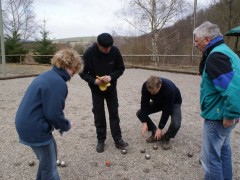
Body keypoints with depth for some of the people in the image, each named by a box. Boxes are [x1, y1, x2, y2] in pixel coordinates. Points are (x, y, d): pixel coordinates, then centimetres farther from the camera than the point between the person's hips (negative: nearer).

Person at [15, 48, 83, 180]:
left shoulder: (48, 76, 10)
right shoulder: (58, 83, -21)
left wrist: (61, 124, 10)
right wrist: (66, 126, -4)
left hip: (26, 124, 10)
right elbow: (54, 113, -23)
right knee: (49, 166, 7)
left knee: (50, 151, 27)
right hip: (35, 128, -10)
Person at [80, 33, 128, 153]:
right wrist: (94, 81, -28)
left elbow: (121, 68, -6)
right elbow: (83, 73, -12)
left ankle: (118, 139, 16)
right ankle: (101, 140, 20)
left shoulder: (115, 51, -16)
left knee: (114, 113, 5)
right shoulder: (89, 53, -21)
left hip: (111, 88, 1)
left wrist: (111, 76, -24)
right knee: (99, 115, 5)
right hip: (96, 89, -1)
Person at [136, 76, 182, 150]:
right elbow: (144, 103, -21)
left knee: (176, 124, -30)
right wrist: (144, 122, -25)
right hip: (158, 102, 5)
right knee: (140, 113, -12)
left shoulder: (169, 88, -41)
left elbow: (166, 110, -34)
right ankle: (155, 133, 4)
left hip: (173, 102, -4)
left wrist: (160, 128, -28)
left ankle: (166, 138, 1)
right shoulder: (145, 86, -29)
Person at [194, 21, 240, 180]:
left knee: (211, 157, 2)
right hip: (223, 114, 11)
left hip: (218, 116, -10)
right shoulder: (225, 51, 10)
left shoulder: (215, 56, -22)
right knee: (223, 150, 25)